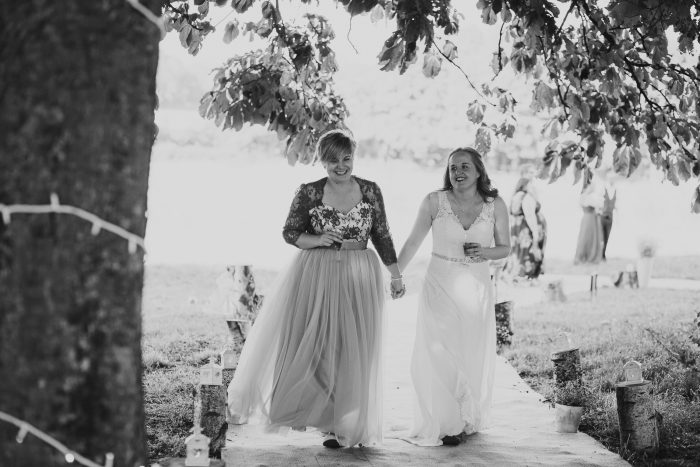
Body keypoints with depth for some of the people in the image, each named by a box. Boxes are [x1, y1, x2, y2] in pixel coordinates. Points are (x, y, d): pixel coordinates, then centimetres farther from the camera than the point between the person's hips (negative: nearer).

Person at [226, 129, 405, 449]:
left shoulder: (370, 191, 3)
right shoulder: (309, 193, -2)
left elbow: (382, 236, 8)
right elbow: (289, 233, 3)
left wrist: (396, 275, 6)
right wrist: (318, 240, -14)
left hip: (358, 278, 1)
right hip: (316, 276, -1)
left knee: (353, 350, 4)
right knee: (313, 346, -2)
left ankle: (351, 426, 15)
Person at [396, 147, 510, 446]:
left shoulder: (495, 205, -2)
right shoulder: (434, 201, -5)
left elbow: (505, 248, 8)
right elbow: (413, 242, 3)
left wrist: (485, 252, -13)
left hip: (476, 289, 1)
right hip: (440, 287, -1)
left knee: (474, 357, 8)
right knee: (439, 356, -3)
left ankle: (468, 419, 27)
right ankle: (444, 424, 12)